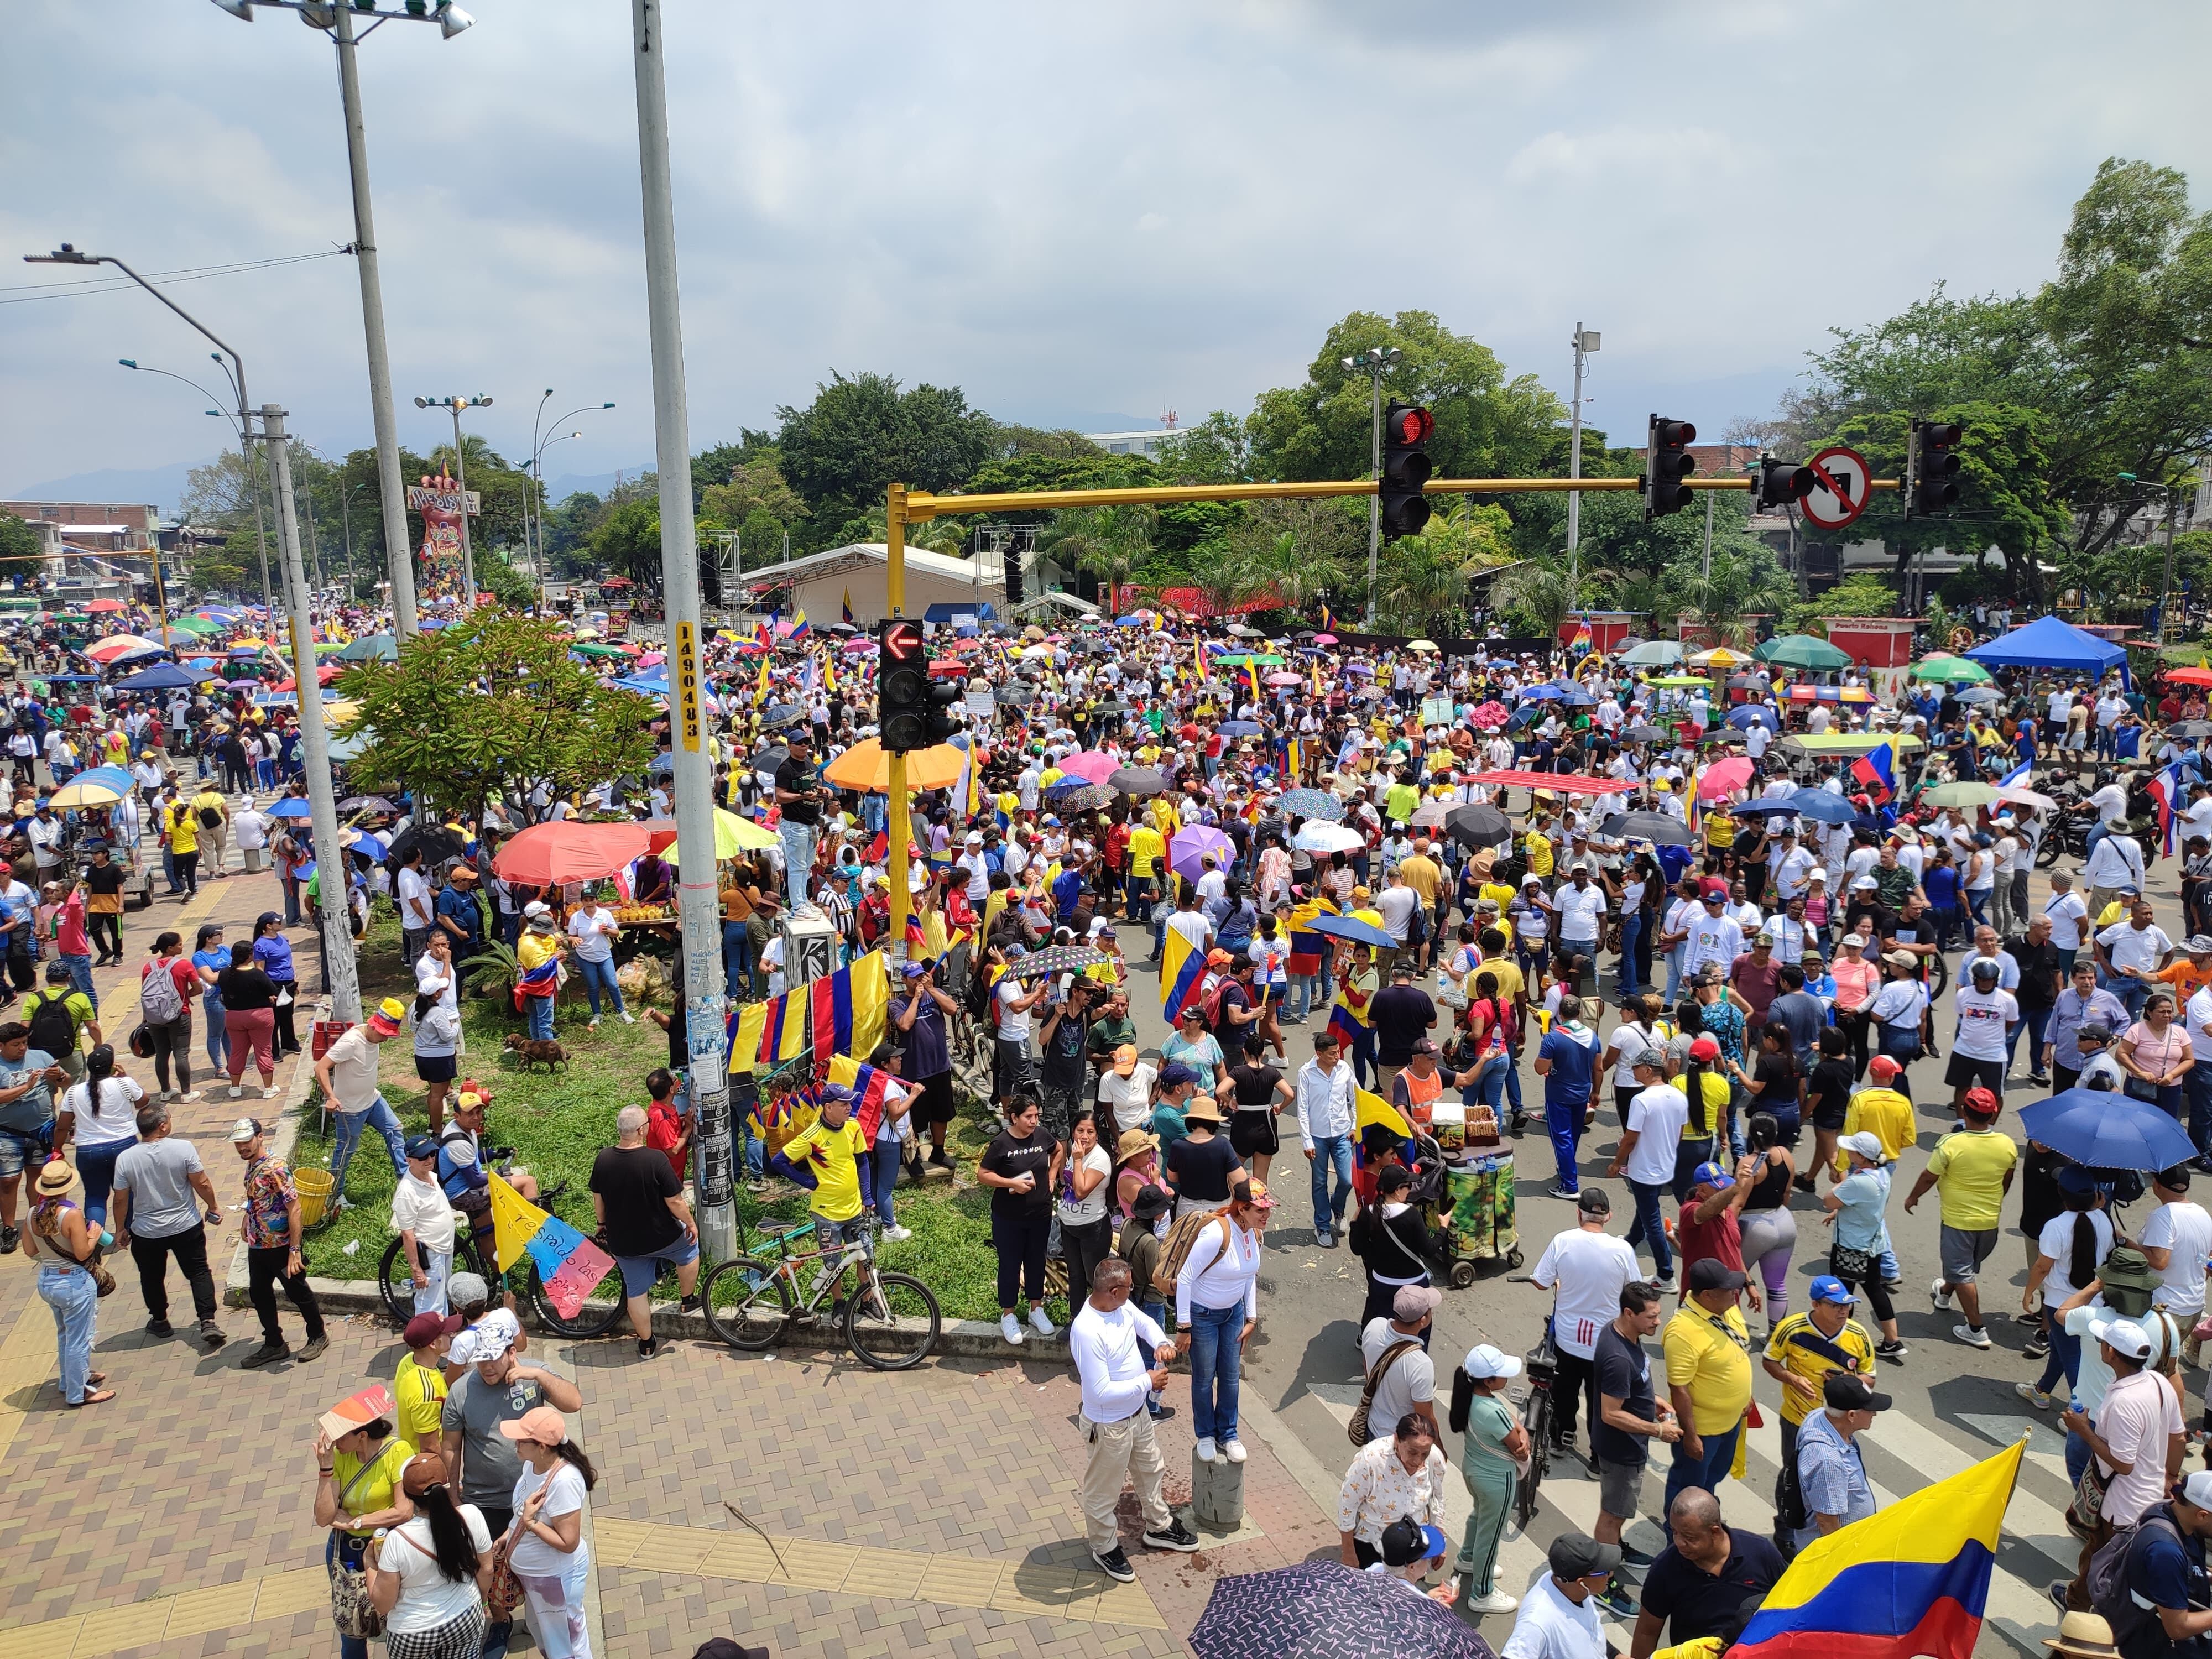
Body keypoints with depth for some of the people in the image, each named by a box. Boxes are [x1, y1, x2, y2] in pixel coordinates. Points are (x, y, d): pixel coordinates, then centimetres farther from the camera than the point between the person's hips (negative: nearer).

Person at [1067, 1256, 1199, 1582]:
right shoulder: (1087, 1332, -37)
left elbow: (1146, 1323, 10)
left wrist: (1161, 1342, -12)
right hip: (1109, 1426, -8)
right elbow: (1101, 1392, -34)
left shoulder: (1121, 1306, -11)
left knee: (1150, 1470, 28)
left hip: (1138, 1412, 8)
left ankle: (1159, 1528, 52)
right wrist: (1148, 1382, -27)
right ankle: (1105, 1547, 41)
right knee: (1104, 1490, 17)